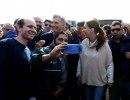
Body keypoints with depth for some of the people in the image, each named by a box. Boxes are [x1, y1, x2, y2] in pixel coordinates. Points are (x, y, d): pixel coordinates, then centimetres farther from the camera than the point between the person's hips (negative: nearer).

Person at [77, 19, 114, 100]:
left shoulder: (104, 44, -13)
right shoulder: (83, 43, -4)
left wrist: (110, 79, -6)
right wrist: (79, 74, 4)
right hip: (86, 80, 4)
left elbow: (110, 63, -8)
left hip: (101, 81, -3)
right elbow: (80, 60, 2)